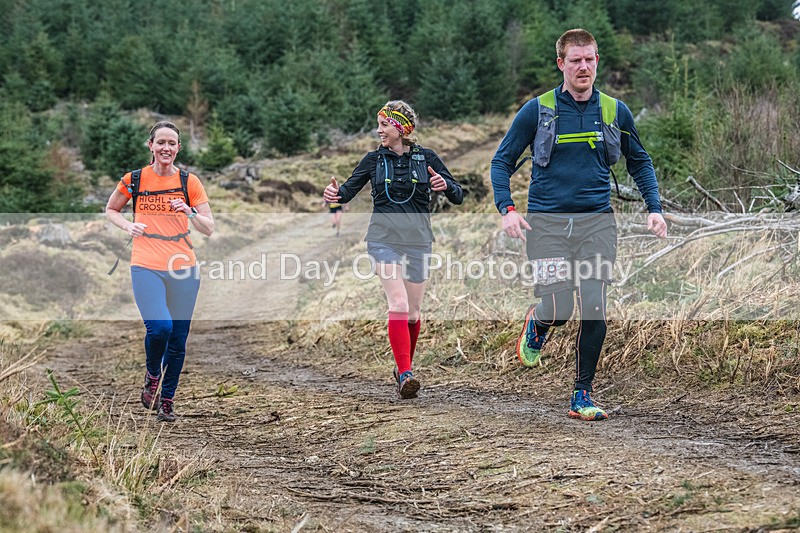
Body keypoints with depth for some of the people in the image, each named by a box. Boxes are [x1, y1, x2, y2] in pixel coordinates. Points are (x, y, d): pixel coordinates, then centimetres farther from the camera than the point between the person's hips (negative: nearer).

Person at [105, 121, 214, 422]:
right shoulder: (134, 179, 3)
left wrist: (191, 213, -17)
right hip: (146, 267, -2)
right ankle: (152, 375, 9)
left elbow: (209, 229, 3)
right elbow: (110, 210, 19)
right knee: (159, 327, -22)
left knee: (178, 341, 4)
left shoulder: (189, 182, 4)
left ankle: (166, 402, 21)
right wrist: (128, 226, -1)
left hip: (183, 269, 2)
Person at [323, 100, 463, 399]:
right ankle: (405, 375, -24)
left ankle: (403, 367, 31)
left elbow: (458, 197, 1)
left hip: (418, 241, 1)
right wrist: (334, 194, -20)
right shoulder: (375, 159, 5)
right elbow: (348, 191, 4)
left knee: (413, 313, 9)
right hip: (384, 239, -1)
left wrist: (445, 185, -22)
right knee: (398, 304, -18)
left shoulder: (426, 158, 3)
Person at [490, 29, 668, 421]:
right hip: (547, 223, -2)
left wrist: (654, 208, 7)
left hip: (596, 222, 2)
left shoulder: (615, 112, 7)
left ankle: (582, 396, 6)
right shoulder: (537, 110, 0)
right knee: (558, 310, -12)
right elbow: (502, 161, 6)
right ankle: (536, 324, 27)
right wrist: (507, 208, -9)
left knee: (594, 310, -8)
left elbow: (639, 162, 20)